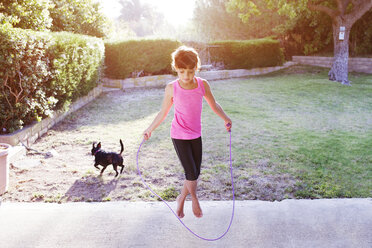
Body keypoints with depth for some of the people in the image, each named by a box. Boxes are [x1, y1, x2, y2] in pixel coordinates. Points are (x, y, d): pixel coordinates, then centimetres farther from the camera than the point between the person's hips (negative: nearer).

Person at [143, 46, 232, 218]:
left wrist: (225, 118, -5)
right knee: (191, 173, -8)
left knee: (196, 173, 10)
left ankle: (181, 199, 33)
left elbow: (213, 105, 9)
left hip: (196, 135, 3)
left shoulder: (202, 85, -7)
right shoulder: (172, 88, -11)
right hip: (179, 136, -3)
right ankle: (194, 199, 21)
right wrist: (150, 130, 8)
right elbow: (163, 112, 2)